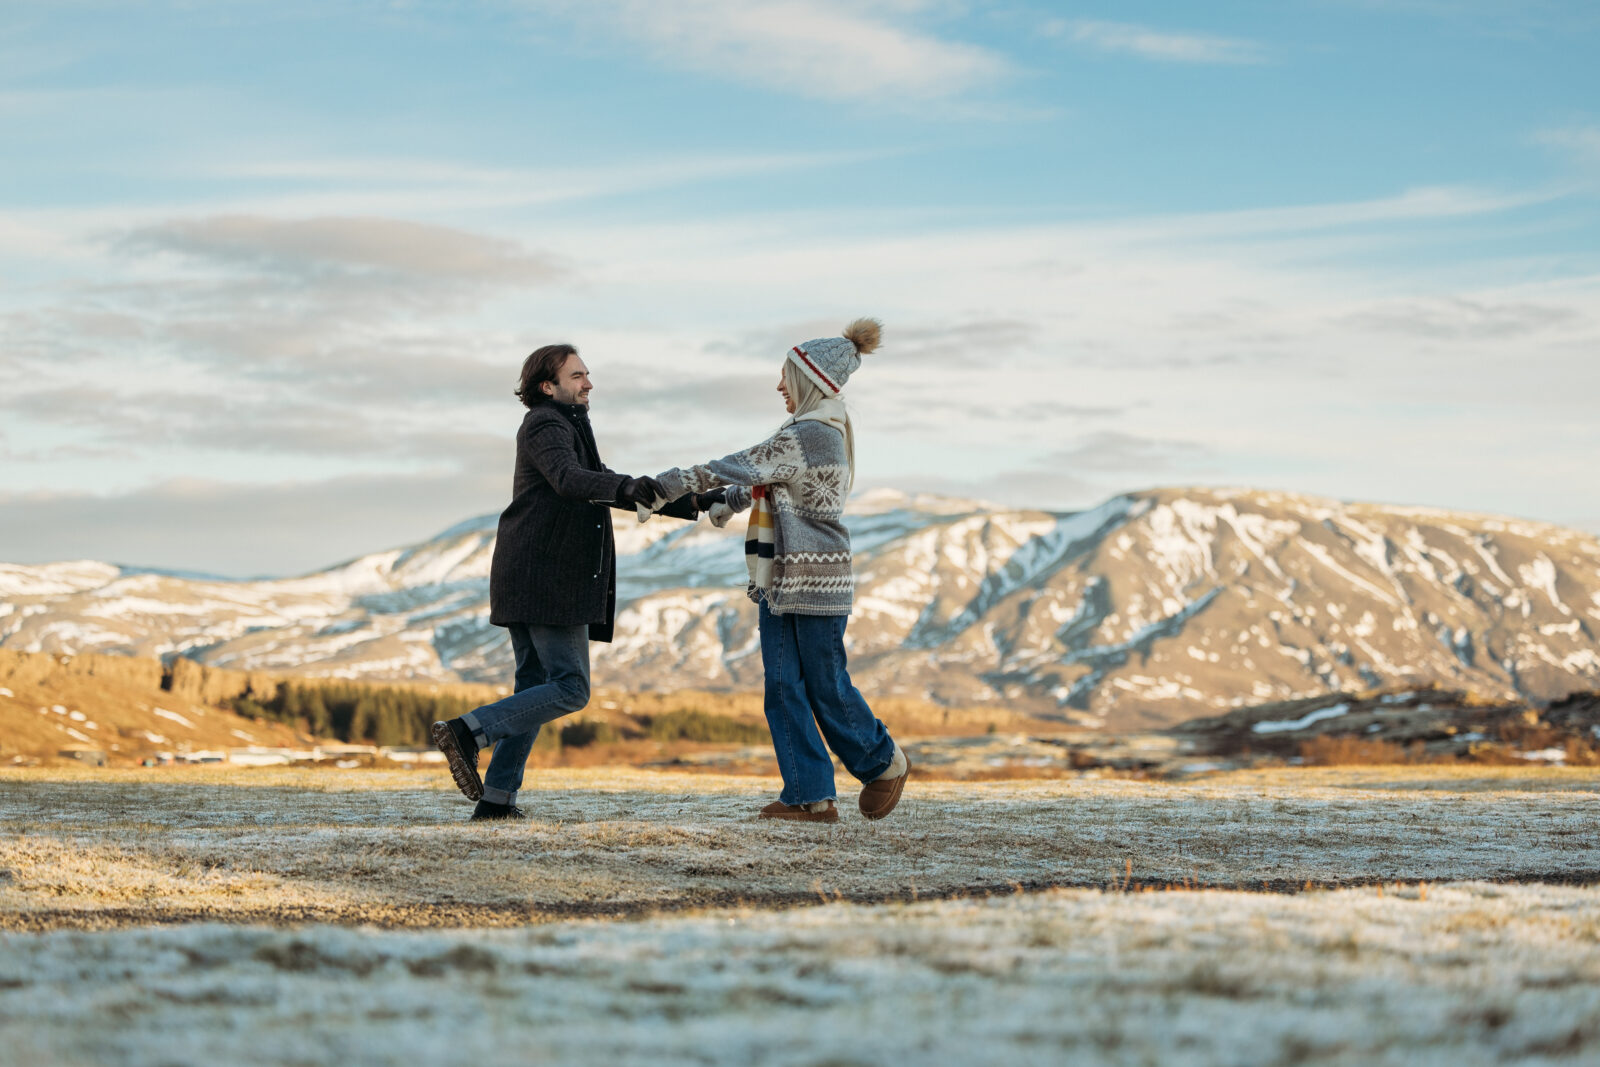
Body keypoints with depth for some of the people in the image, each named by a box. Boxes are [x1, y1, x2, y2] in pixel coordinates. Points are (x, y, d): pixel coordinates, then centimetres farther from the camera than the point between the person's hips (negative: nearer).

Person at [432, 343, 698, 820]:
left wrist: (690, 506, 23)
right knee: (571, 689, -12)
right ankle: (468, 731, -17)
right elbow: (568, 478, -27)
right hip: (548, 578, -10)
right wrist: (628, 487, -44)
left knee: (535, 688, 10)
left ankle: (497, 797, 7)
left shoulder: (566, 427, 25)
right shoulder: (546, 424, -7)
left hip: (527, 582, 10)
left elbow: (605, 488, 29)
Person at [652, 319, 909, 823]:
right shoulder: (822, 430, 16)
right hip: (779, 578, 9)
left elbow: (743, 467, -21)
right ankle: (811, 795, 2)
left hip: (816, 580, -9)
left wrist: (670, 484, -20)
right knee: (783, 687, 2)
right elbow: (761, 479, 19)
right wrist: (726, 499, 1)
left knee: (826, 685, 1)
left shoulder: (811, 434, -16)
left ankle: (884, 762, 23)